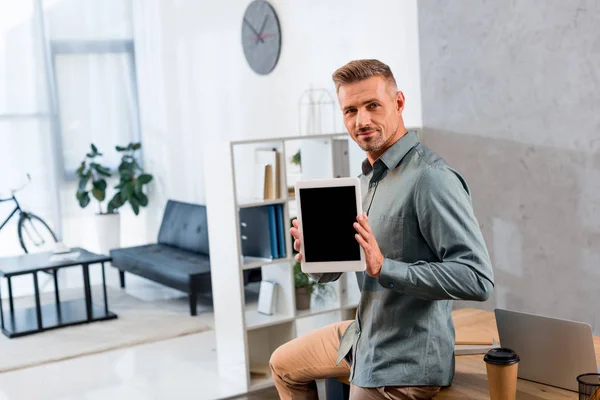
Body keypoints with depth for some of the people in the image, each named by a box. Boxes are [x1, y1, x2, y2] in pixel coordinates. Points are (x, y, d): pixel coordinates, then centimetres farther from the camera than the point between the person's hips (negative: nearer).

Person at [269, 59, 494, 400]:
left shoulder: (431, 178, -24)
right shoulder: (368, 176, 6)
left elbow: (479, 279, -30)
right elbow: (328, 274, 10)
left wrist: (383, 267, -33)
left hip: (404, 363, -9)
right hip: (363, 334, 9)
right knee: (284, 364, 25)